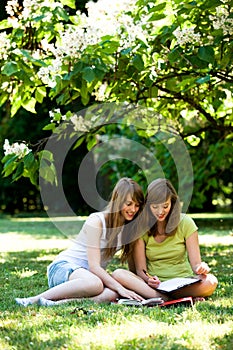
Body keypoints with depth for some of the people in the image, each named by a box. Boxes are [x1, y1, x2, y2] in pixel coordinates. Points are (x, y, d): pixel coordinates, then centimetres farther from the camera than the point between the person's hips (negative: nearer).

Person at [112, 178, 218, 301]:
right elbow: (140, 269, -4)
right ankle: (166, 299, -35)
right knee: (118, 274, -28)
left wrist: (201, 268, -28)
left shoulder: (185, 223, -2)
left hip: (182, 284, 0)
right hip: (154, 284, 0)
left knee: (210, 282, -32)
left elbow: (195, 263, -3)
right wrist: (148, 279, -27)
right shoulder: (141, 227, -3)